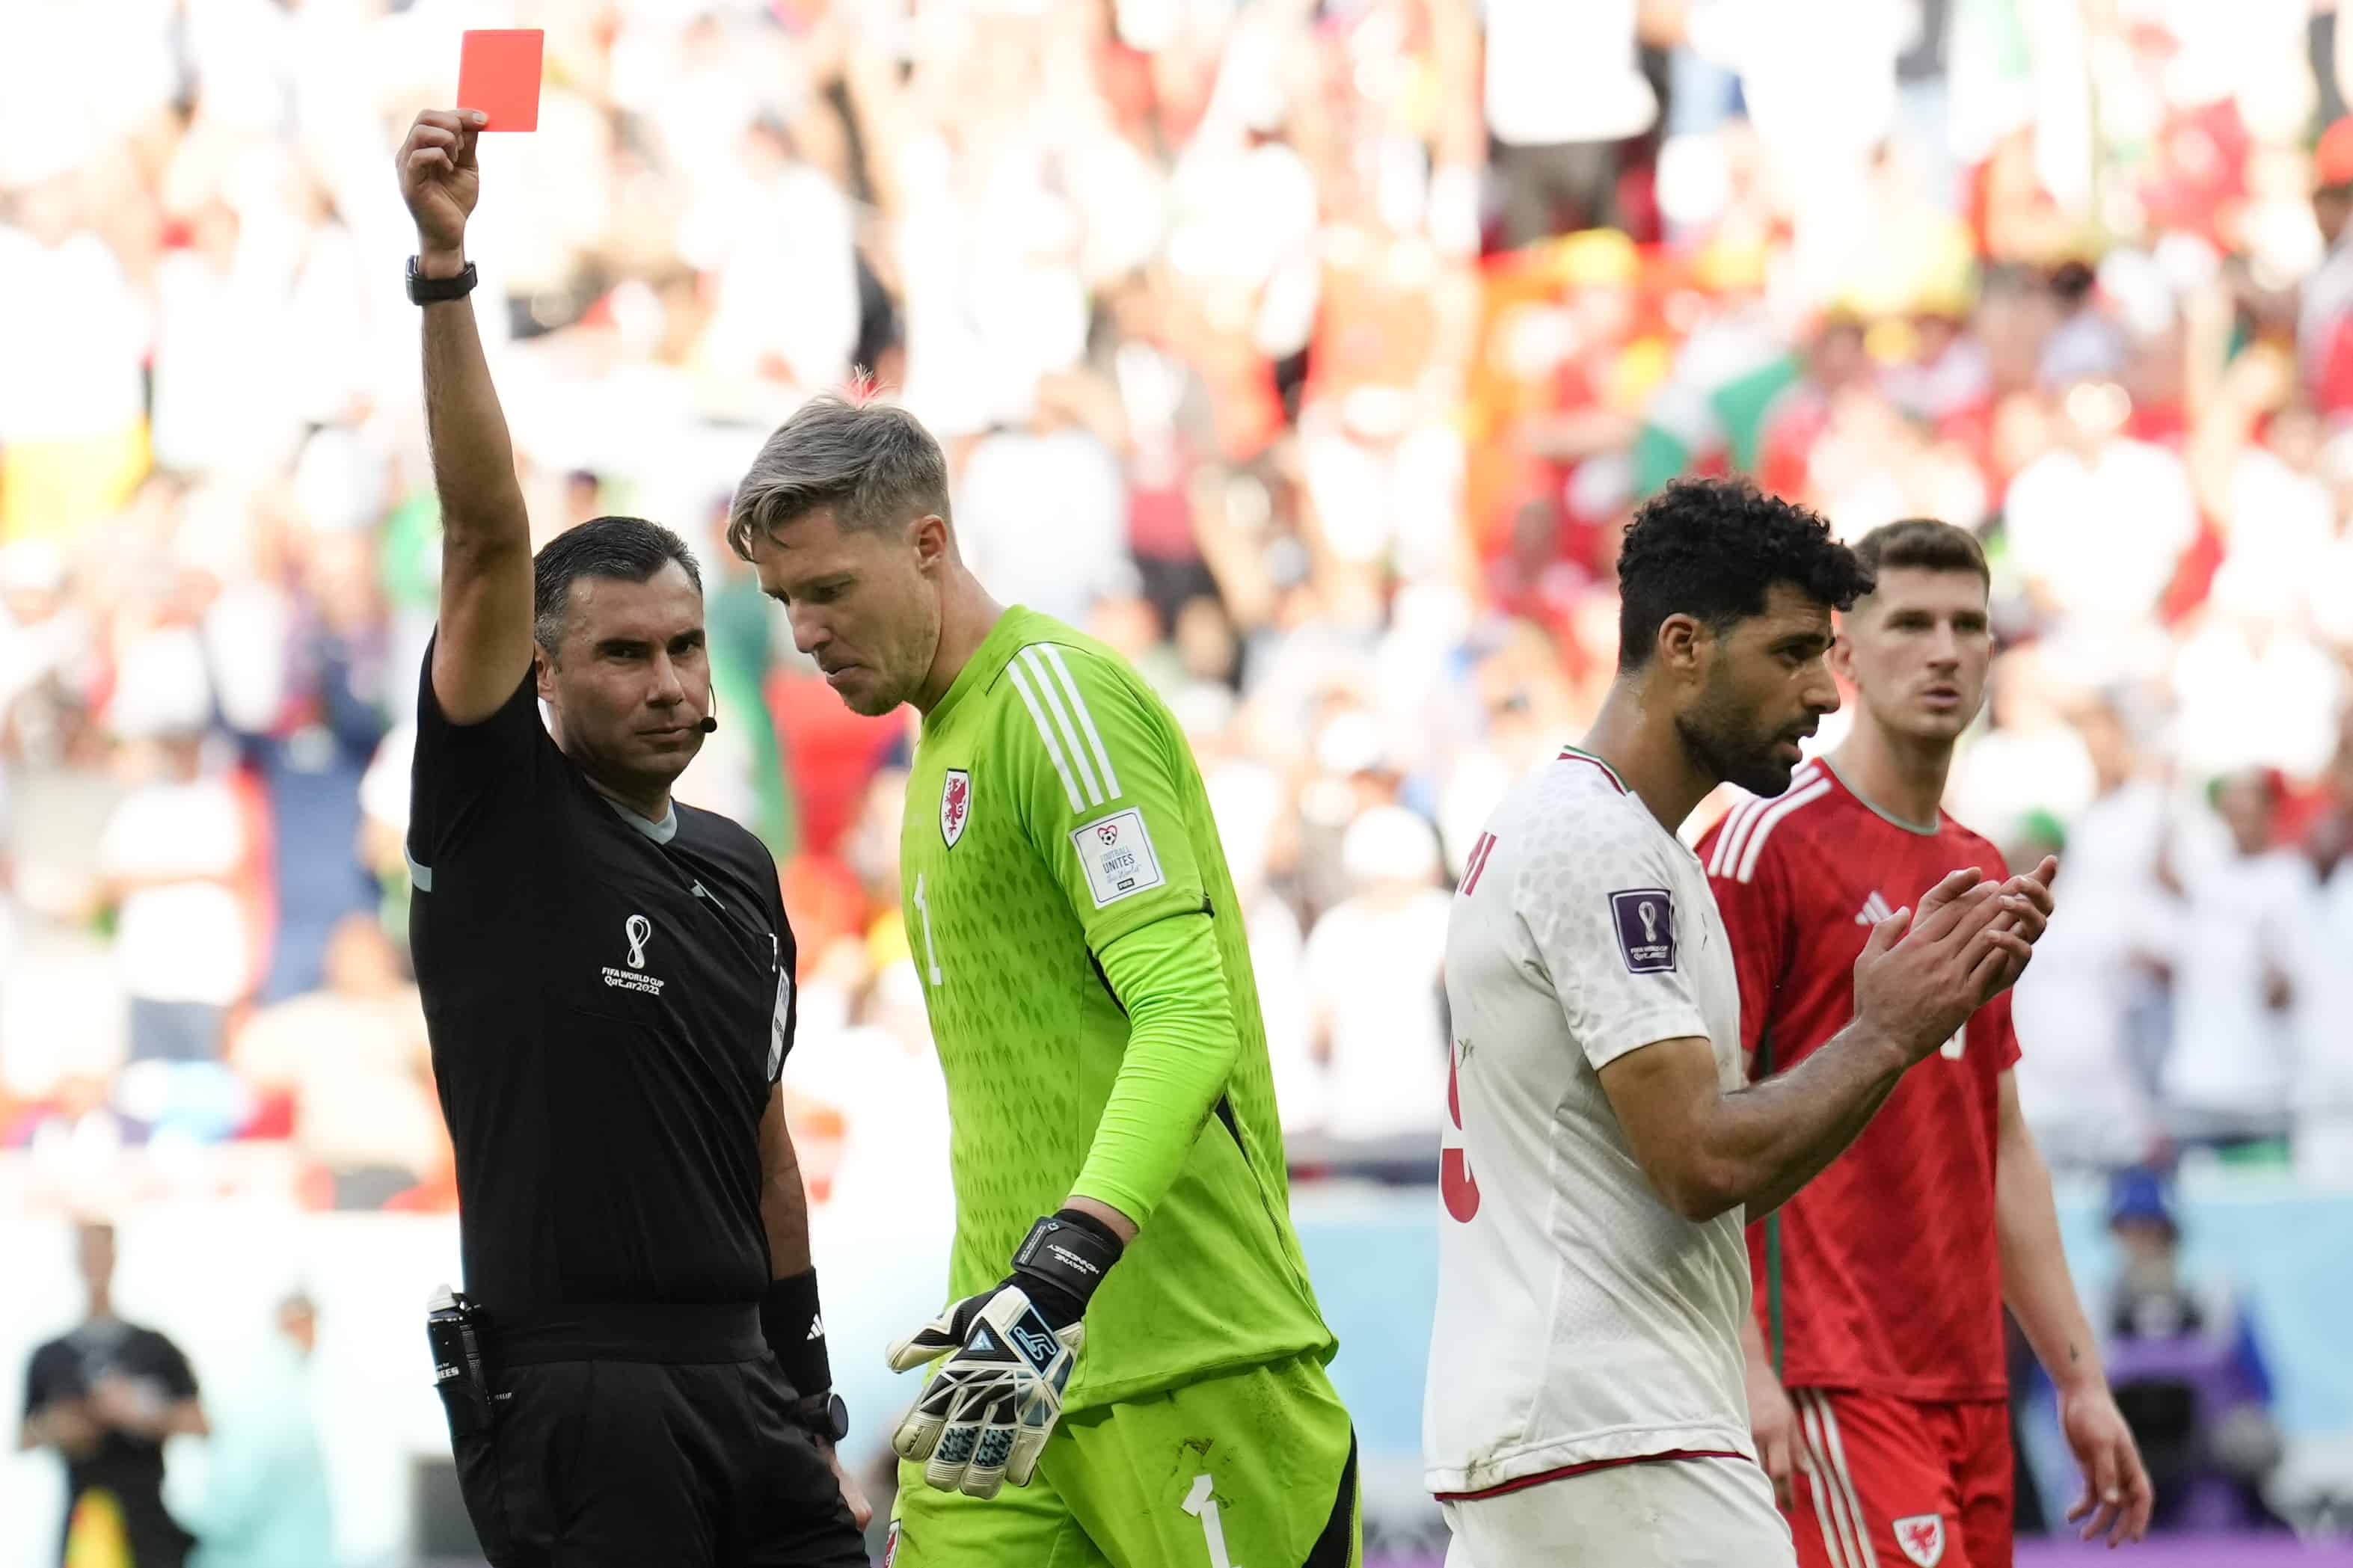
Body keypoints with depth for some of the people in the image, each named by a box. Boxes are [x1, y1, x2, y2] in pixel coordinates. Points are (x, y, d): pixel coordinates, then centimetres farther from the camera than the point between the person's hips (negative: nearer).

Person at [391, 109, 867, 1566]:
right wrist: (444, 269, -24)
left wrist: (815, 1414, 19)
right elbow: (487, 540, -13)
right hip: (573, 1389, -6)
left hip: (742, 1388, 6)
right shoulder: (499, 815, -1)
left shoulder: (742, 873, 16)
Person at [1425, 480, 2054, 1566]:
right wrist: (1889, 1032, -7)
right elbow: (1705, 1162, -19)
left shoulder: (1546, 827, 20)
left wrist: (1930, 998, 10)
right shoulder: (1603, 846, -12)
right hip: (1616, 1443, -11)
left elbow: (1735, 1174, 19)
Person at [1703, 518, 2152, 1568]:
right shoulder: (1768, 843, -6)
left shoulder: (1985, 875, 18)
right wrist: (1744, 1368, -18)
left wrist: (2079, 1380, 19)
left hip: (1970, 1384, 8)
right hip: (1838, 1385, -8)